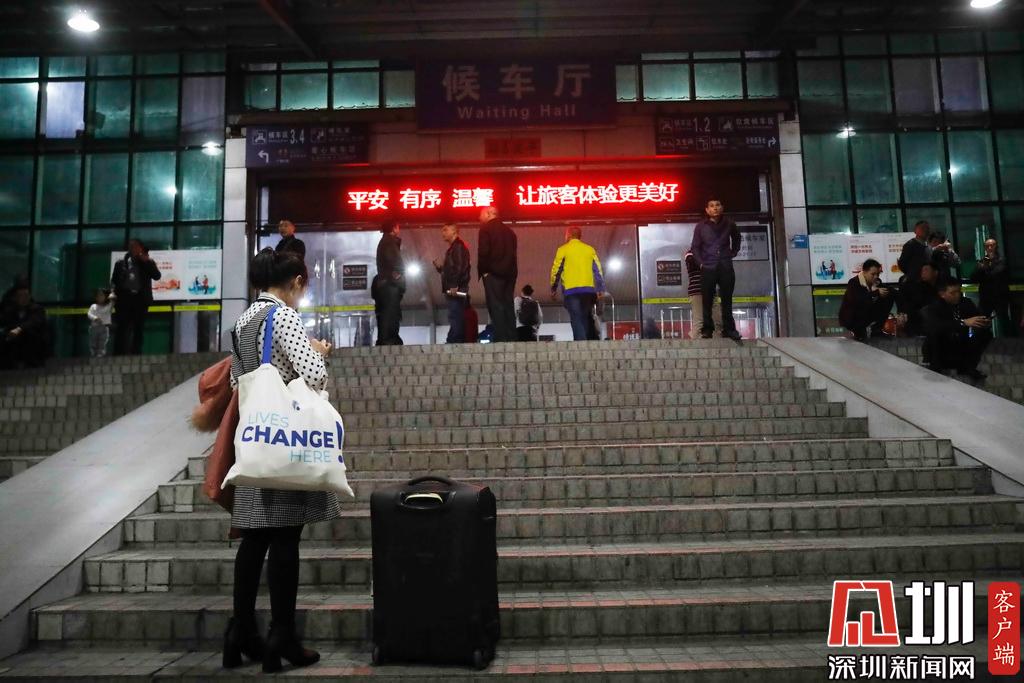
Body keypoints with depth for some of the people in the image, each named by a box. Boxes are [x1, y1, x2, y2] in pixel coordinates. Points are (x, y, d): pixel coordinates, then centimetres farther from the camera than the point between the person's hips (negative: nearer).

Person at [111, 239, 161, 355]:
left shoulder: (148, 263, 11)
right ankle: (118, 356, -3)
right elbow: (114, 280, 10)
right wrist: (116, 293, -5)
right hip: (124, 299, 1)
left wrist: (147, 261, -8)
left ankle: (136, 355, 4)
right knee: (121, 329, -3)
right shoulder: (121, 263, 14)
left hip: (140, 300, 0)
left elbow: (157, 276, -4)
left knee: (138, 330, 2)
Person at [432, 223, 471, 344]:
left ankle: (453, 342, -21)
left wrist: (454, 285, -25)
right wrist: (440, 267, 12)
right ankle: (459, 342, 9)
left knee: (455, 319, -16)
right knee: (457, 320, 8)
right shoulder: (453, 247, 25)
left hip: (456, 290, -11)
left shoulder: (459, 245, -6)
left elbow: (461, 266, -19)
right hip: (453, 291, 11)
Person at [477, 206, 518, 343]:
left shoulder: (486, 229, -2)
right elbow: (513, 253, 14)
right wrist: (512, 272, 13)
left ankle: (501, 338, -15)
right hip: (509, 273, 7)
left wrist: (483, 270, -4)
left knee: (496, 306, -8)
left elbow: (483, 251, -13)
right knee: (508, 306, 6)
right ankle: (511, 338, 3)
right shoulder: (509, 231, 18)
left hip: (493, 273, -7)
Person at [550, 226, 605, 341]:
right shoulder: (590, 249, 12)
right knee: (588, 319, 13)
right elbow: (598, 270, 10)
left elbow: (556, 270, 1)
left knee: (577, 320, -6)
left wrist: (554, 289, 11)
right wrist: (600, 290, 14)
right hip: (588, 290, 4)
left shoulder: (563, 249, 2)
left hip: (571, 290, -3)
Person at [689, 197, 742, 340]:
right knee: (707, 301, 0)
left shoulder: (729, 224, 5)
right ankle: (707, 329, 8)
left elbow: (737, 238, 24)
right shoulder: (701, 226, 0)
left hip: (726, 268, 1)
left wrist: (733, 253, 14)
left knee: (727, 300, 4)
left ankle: (729, 328, 11)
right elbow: (695, 247, 5)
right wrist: (701, 263, -4)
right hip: (708, 268, -1)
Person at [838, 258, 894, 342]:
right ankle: (858, 331, -10)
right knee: (867, 305, -36)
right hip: (849, 318, -6)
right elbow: (856, 300, -36)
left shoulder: (877, 283, -2)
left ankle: (877, 330, 1)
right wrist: (876, 293, -39)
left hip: (866, 316, 6)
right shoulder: (853, 283, -20)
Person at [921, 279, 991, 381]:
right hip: (941, 351, -5)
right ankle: (936, 368, -13)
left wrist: (986, 323, -27)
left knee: (985, 333, -10)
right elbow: (935, 326, -38)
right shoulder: (931, 309, -17)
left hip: (961, 348, 5)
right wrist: (963, 322, -45)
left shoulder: (966, 303, -2)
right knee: (933, 333, -32)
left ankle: (968, 367, 0)